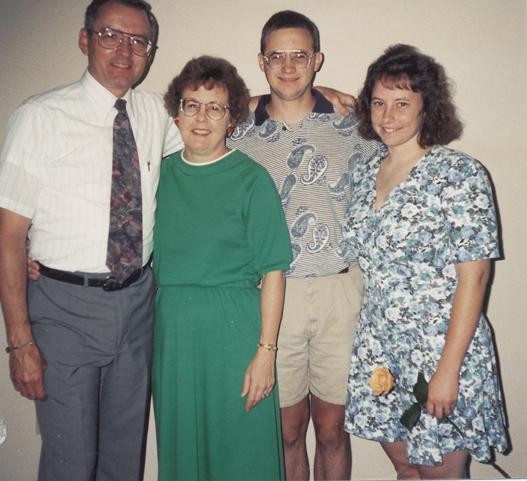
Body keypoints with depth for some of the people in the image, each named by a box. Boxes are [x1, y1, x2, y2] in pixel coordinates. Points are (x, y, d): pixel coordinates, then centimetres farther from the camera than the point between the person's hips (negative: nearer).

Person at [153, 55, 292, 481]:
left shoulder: (252, 178, -7)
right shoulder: (160, 173, 6)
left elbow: (273, 271, -9)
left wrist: (266, 350, -13)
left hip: (233, 328, -4)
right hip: (172, 327, 4)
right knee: (179, 443, 17)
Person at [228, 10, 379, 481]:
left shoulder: (353, 129, 4)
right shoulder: (239, 138, 5)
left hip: (341, 292, 0)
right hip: (273, 295, 0)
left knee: (332, 428, 12)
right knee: (287, 429, 13)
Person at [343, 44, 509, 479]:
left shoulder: (461, 175, -13)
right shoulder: (364, 173, 5)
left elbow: (473, 277, -15)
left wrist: (448, 368, -17)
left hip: (442, 347, -5)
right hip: (379, 349, 5)